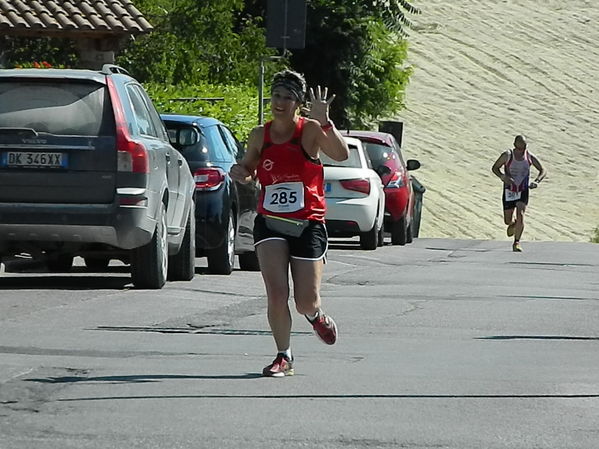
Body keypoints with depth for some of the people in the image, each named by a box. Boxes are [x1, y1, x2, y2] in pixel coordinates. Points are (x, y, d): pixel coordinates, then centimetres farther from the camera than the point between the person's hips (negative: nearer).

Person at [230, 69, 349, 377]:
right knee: (276, 294, -13)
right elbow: (248, 167, 22)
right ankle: (283, 357, 5)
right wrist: (239, 172, -2)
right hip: (270, 224, 2)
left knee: (306, 302, 0)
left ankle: (316, 316, 39)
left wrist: (324, 121, -33)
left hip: (308, 225, -2)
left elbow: (341, 155, -22)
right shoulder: (259, 135, 4)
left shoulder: (310, 130, -6)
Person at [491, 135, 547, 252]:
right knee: (507, 220, 6)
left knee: (520, 215, -18)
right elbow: (494, 168, -3)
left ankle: (517, 242, -3)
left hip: (523, 191, 0)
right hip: (509, 191, 0)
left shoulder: (530, 157, -6)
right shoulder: (507, 155, -12)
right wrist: (503, 177, -23)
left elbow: (543, 171, 3)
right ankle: (513, 224, 45)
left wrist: (536, 181, -17)